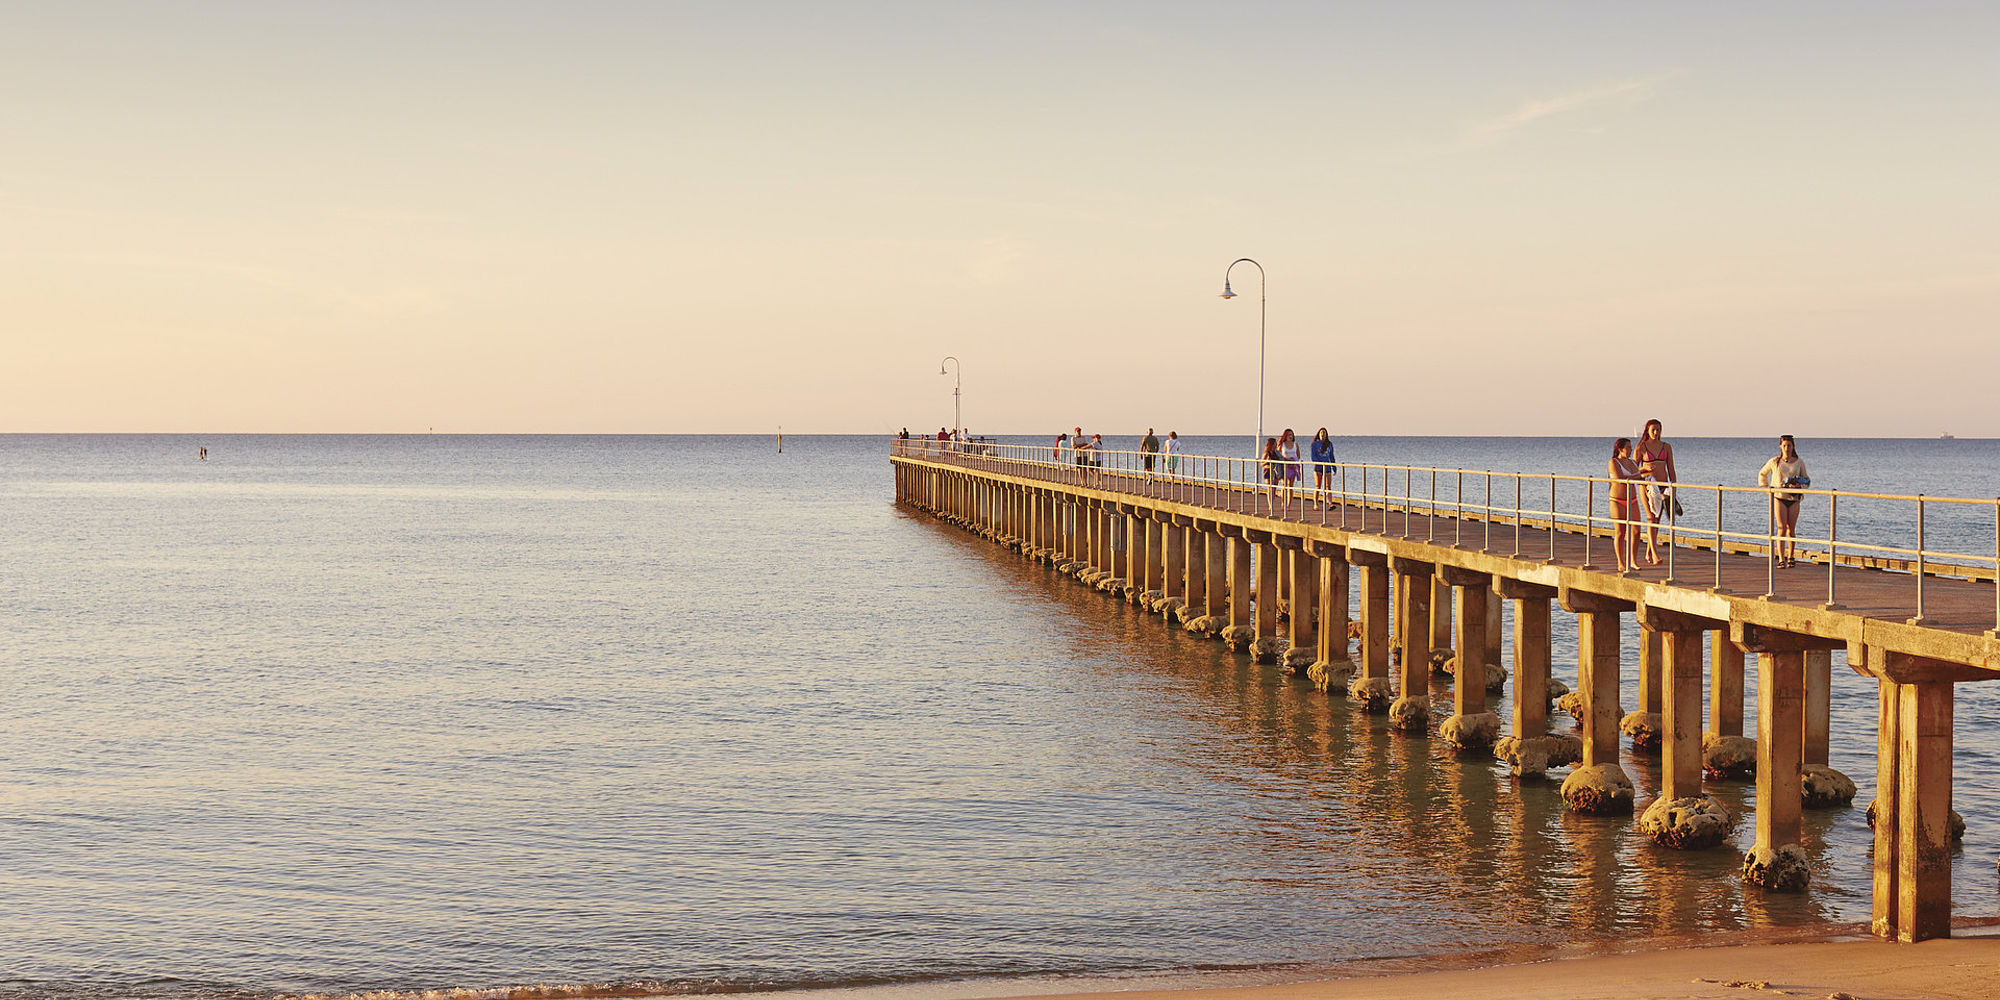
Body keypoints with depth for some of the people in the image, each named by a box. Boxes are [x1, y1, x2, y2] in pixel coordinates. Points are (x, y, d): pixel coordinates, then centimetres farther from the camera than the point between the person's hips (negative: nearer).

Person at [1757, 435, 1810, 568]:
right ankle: (1781, 560, -11)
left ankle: (1791, 557, 23)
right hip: (1779, 497, -1)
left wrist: (1799, 486, -11)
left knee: (1791, 530, 5)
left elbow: (1807, 481, 10)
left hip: (1793, 498, 1)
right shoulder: (1774, 462, 4)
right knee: (1782, 528, -9)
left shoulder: (1799, 463, 5)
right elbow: (1762, 474, 20)